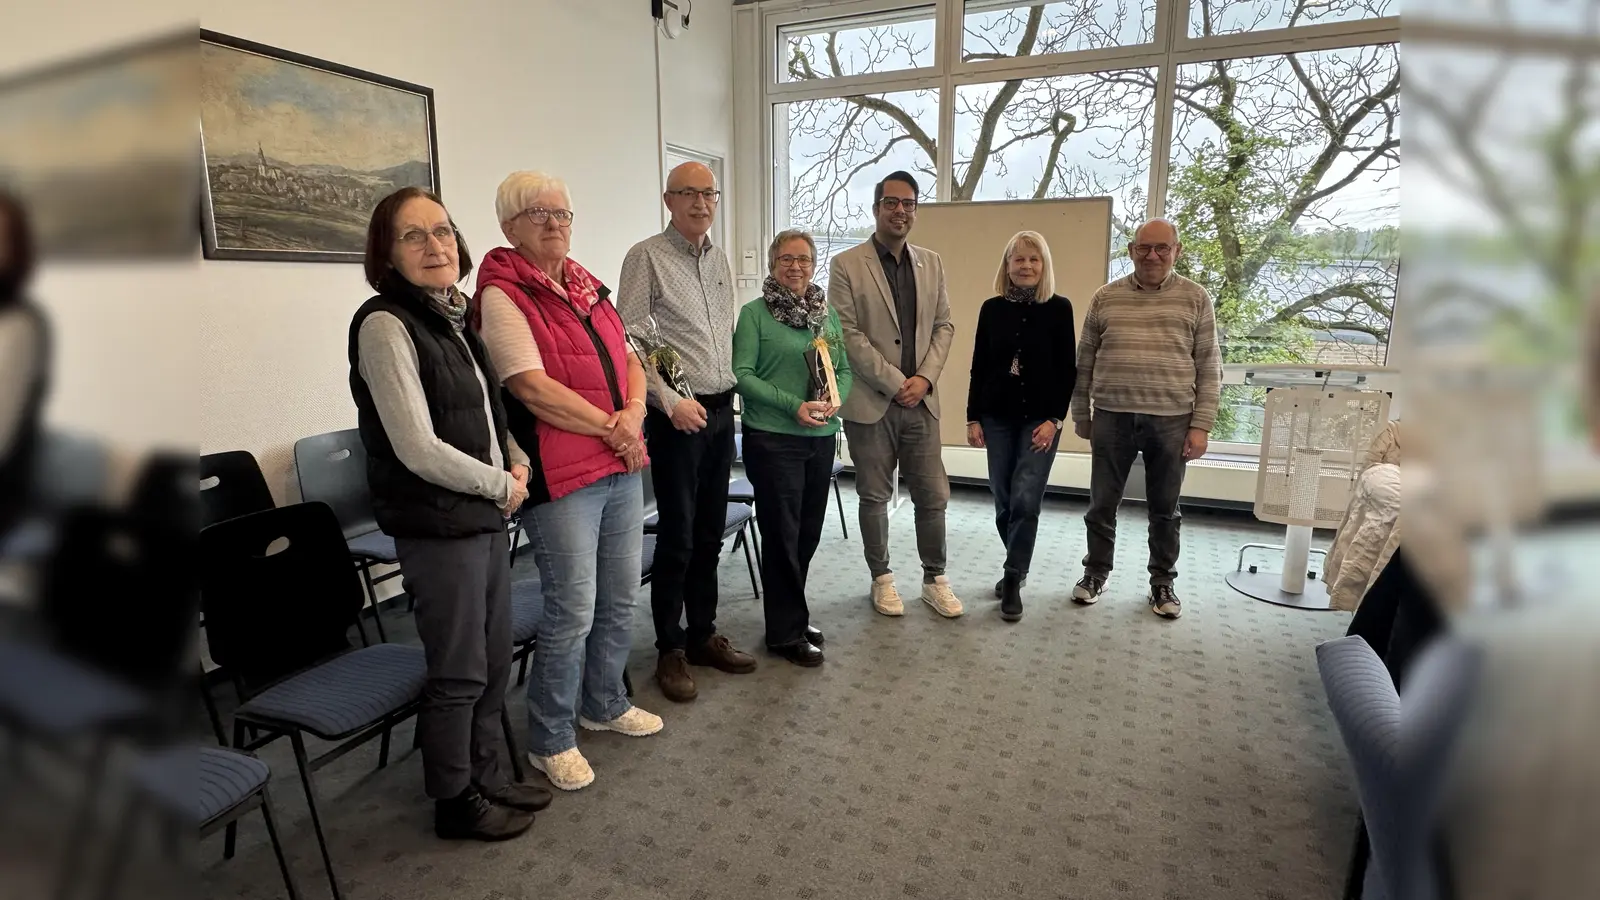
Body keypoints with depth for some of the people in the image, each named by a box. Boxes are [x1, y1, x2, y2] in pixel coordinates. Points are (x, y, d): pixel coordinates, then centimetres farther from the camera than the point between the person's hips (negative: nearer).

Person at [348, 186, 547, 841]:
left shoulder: (452, 317, 10)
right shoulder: (385, 325, -15)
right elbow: (418, 449, -21)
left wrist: (518, 463, 2)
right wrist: (501, 485, -10)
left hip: (484, 517, 8)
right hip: (436, 527, -8)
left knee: (494, 660, 18)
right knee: (458, 673, 7)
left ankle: (485, 777, 37)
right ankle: (455, 802, 28)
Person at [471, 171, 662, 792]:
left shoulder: (588, 288, 15)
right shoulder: (503, 295, -8)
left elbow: (629, 360, 13)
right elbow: (534, 389, -18)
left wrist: (634, 413, -7)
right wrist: (610, 428, -13)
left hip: (621, 467, 8)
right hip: (562, 477, -8)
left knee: (620, 598, 17)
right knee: (572, 611, -1)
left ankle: (604, 704, 38)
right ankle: (550, 740, 20)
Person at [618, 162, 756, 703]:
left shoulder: (719, 259, 15)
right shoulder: (646, 257, -6)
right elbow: (628, 339, -12)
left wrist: (729, 392, 12)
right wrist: (671, 401, -16)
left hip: (721, 412, 7)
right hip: (677, 416, -6)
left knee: (710, 535, 13)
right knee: (676, 538, -1)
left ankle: (703, 634, 26)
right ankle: (670, 650, 14)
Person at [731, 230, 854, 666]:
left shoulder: (827, 314, 12)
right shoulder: (755, 313, -4)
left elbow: (845, 369, 13)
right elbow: (742, 373, -12)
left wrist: (836, 401, -7)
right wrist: (793, 405, -19)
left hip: (821, 438, 6)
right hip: (773, 439, -6)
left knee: (809, 532, 13)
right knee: (782, 533, 2)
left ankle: (791, 613, 31)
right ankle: (787, 632, 15)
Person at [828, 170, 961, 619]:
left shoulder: (931, 264, 10)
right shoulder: (846, 265, -5)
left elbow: (944, 326, 10)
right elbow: (848, 334, -10)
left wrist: (924, 377, -6)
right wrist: (895, 383, -13)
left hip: (921, 399, 4)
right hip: (870, 401, -3)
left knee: (934, 495, 7)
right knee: (874, 496, 8)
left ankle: (935, 579, 24)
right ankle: (882, 578, 24)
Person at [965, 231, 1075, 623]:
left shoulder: (1059, 308, -2)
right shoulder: (992, 308, 4)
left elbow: (1068, 369, -3)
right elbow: (979, 367, 6)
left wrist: (1054, 419, -10)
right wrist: (973, 417, 2)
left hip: (1040, 418, -3)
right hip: (997, 417, 3)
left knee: (1025, 500, -8)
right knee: (1003, 500, 8)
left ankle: (1013, 582, 4)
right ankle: (1017, 568, 28)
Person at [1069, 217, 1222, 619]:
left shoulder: (1195, 298, 4)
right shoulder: (1105, 297, 6)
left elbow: (1209, 366, 2)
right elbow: (1085, 361, 9)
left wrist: (1201, 425, -4)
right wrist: (1081, 415, 8)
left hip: (1171, 420, 0)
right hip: (1112, 417, 1)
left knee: (1165, 509, 10)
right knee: (1102, 504, 8)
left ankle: (1163, 583, 25)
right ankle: (1096, 573, 25)